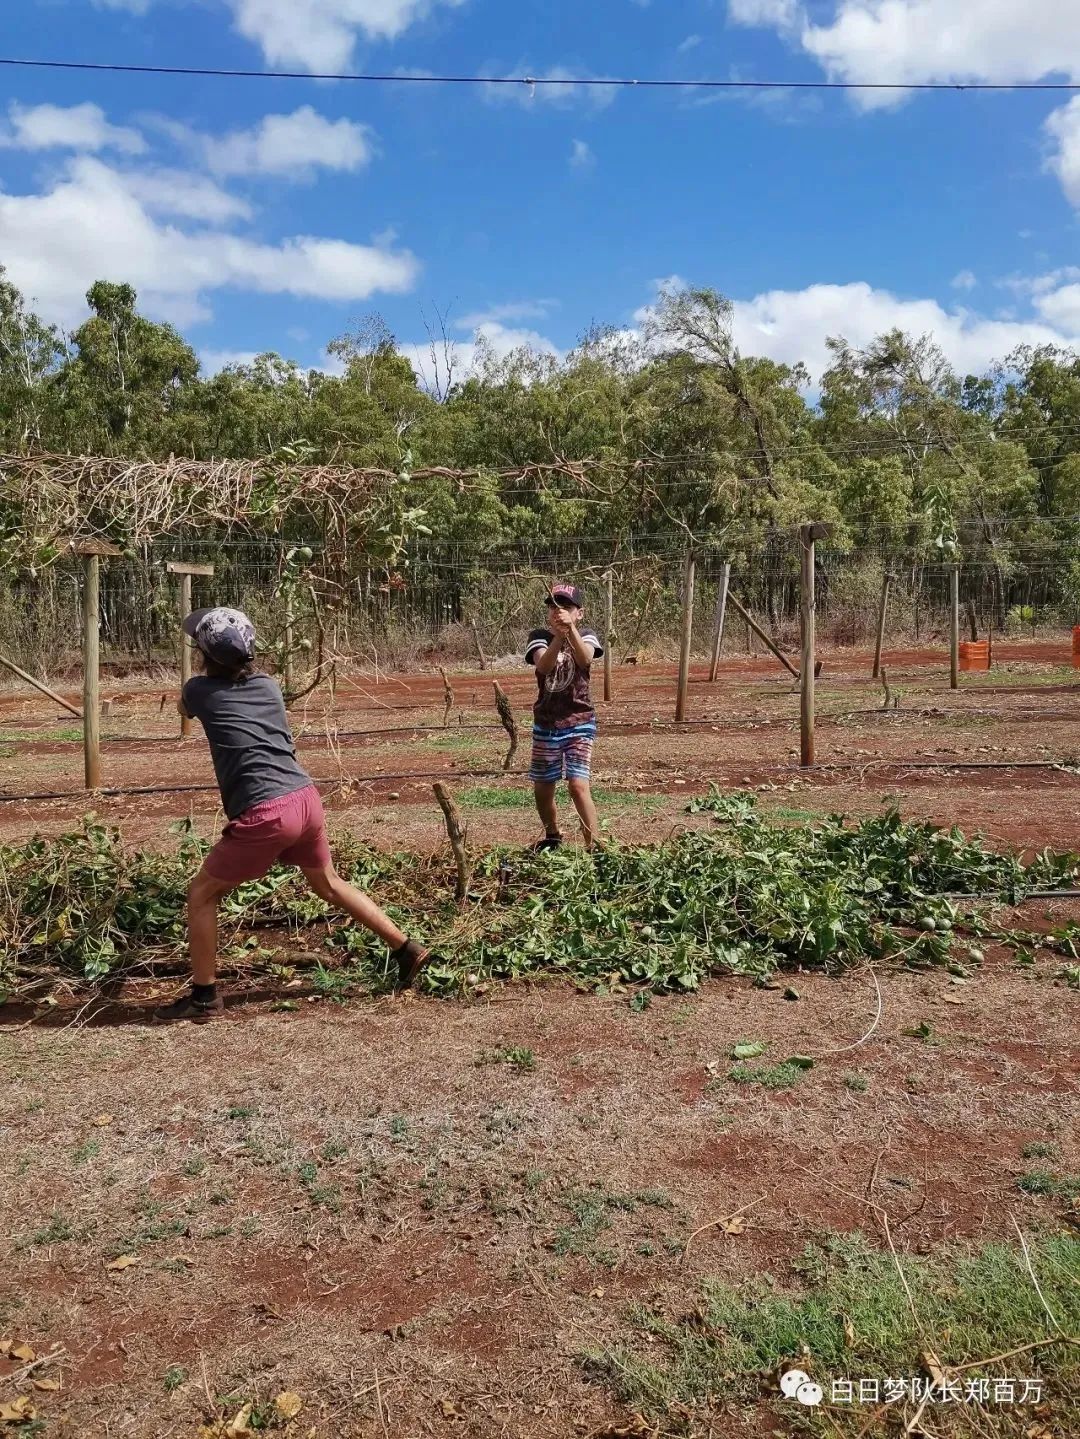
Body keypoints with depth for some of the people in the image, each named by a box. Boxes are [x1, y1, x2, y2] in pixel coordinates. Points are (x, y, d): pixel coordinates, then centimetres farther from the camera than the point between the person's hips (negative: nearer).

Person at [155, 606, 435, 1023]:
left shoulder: (201, 689, 1)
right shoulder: (269, 686, 13)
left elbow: (183, 708, 28)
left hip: (265, 815, -6)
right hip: (306, 799, 6)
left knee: (201, 895, 11)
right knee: (329, 885, 26)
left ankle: (204, 996, 16)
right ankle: (407, 950, 31)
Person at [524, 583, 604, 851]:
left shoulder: (585, 634, -3)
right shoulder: (539, 636, -2)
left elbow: (585, 660, -27)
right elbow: (544, 666, -24)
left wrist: (570, 629, -41)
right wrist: (558, 636, -39)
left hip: (579, 723, -3)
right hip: (545, 725, 3)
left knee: (578, 785, -17)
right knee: (542, 788, 13)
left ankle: (594, 846, -10)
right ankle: (552, 837, 38)